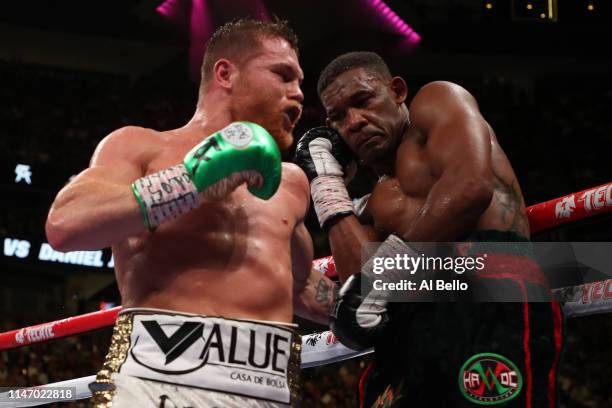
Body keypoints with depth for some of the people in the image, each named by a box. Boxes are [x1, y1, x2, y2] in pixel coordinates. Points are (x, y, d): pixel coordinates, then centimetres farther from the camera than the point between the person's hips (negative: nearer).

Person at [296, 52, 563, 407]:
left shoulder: (437, 101, 15)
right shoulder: (379, 205, 32)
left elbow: (472, 186, -7)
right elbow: (361, 278, 12)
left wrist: (384, 272, -5)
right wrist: (328, 187, 22)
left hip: (491, 299, -7)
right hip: (415, 327, 7)